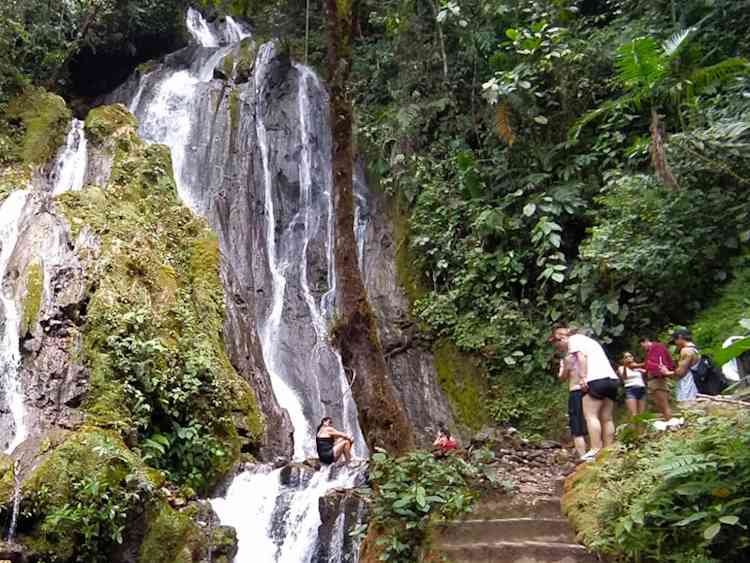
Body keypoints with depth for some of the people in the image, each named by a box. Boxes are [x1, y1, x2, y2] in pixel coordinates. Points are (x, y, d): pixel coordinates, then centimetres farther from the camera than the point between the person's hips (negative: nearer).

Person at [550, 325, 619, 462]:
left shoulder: (574, 339, 7)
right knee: (607, 418, 8)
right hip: (612, 378, 9)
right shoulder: (588, 340, 31)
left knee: (591, 415, -7)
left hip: (596, 379, -9)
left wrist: (582, 377, -16)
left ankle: (596, 450, -13)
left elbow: (581, 356, -10)